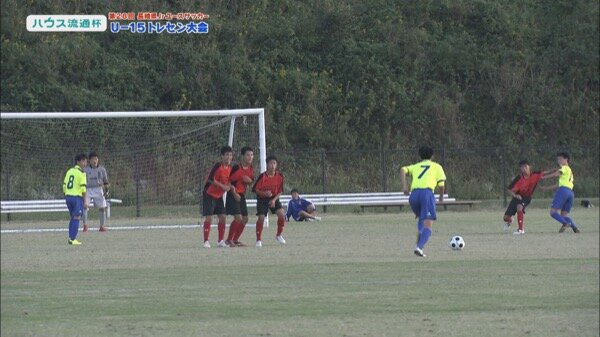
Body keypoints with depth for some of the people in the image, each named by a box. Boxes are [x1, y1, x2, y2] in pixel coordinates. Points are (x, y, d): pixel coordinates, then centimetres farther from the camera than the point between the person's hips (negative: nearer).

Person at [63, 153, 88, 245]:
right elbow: (83, 188, -13)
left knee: (73, 218, 17)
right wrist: (85, 201, -10)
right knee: (76, 218, -4)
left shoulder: (69, 171, 13)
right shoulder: (81, 173, -8)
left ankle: (71, 238, 16)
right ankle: (72, 239, -8)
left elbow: (64, 186, 14)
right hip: (77, 197, -7)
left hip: (68, 196, 7)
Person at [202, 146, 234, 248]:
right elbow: (210, 179, -24)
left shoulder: (229, 167, 3)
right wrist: (223, 186, -25)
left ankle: (220, 241, 10)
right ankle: (206, 241, -5)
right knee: (209, 218, -9)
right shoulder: (218, 166, -20)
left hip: (219, 196, 7)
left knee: (222, 217, 2)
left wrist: (230, 186, -4)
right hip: (209, 195, -7)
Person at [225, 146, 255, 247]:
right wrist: (234, 193, -20)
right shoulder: (236, 168, -18)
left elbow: (251, 181, 17)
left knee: (245, 219, 7)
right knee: (238, 218, -16)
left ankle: (235, 240, 20)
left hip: (242, 195, 8)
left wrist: (249, 180, -8)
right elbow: (228, 181, -15)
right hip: (233, 195, -8)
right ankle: (229, 240, -5)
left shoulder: (251, 169, 4)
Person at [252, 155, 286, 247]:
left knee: (281, 214, -16)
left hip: (274, 198, 3)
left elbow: (280, 191, -1)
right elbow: (255, 189, -12)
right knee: (261, 217, -14)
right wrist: (264, 193, -28)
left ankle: (279, 235, 3)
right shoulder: (262, 176, -20)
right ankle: (258, 240, 0)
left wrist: (274, 200, -15)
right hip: (262, 198, -3)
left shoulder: (279, 176, -11)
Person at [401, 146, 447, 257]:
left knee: (421, 219, 30)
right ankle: (419, 247, -31)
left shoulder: (415, 166, 26)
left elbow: (403, 170, 6)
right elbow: (441, 184, 9)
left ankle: (419, 243, 14)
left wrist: (404, 186, 1)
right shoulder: (436, 167, 20)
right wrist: (441, 196, 27)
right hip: (427, 193, -4)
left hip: (414, 194, 4)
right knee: (428, 225, -8)